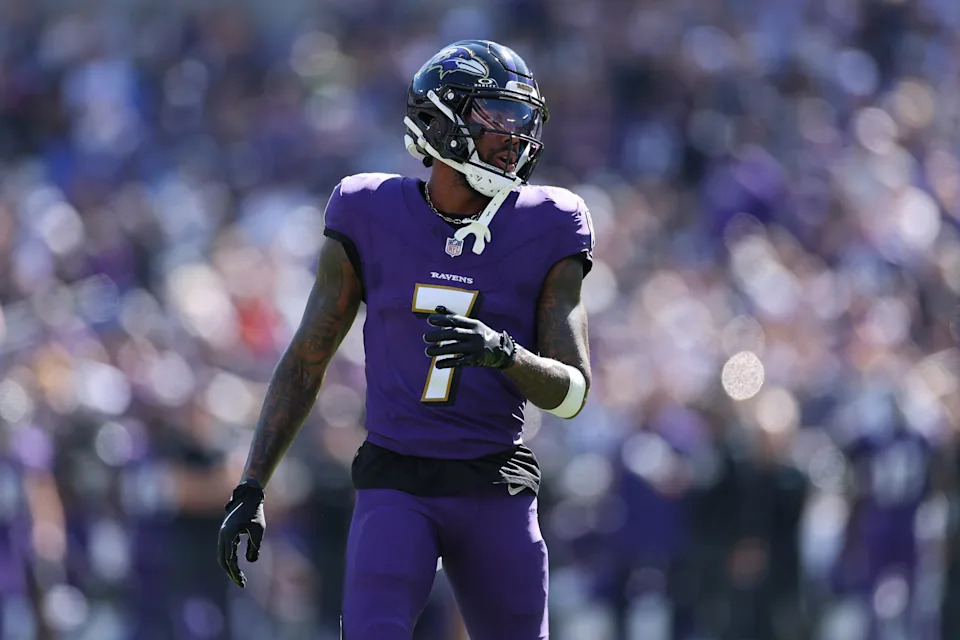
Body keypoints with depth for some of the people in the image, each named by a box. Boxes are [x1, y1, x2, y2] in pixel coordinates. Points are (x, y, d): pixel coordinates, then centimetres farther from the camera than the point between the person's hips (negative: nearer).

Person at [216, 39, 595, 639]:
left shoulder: (544, 233, 0)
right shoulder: (371, 218, -1)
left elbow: (572, 391, -3)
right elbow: (305, 362, 6)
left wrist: (501, 353, -25)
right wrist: (250, 490, 0)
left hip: (496, 489, 1)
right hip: (396, 487, -1)